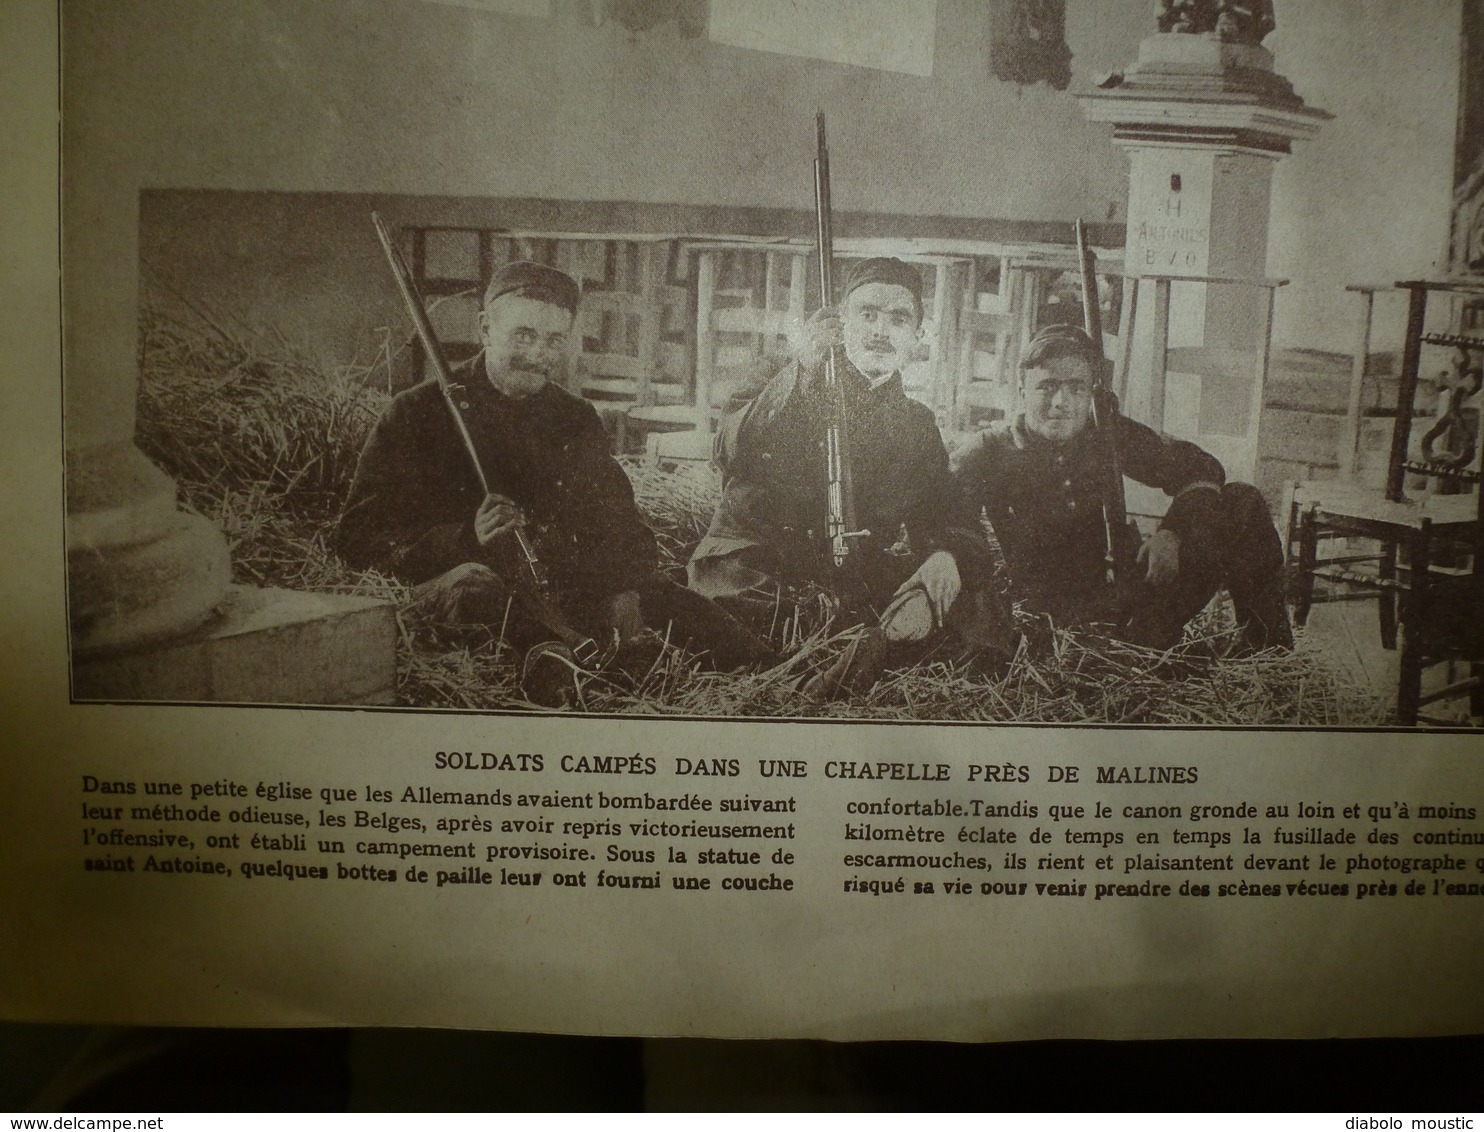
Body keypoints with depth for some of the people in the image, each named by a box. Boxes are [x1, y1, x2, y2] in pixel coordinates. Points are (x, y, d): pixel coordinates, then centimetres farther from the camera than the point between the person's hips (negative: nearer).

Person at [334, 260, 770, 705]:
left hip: (562, 589, 4)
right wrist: (466, 538, -22)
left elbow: (622, 525, 14)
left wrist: (625, 589, -11)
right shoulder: (417, 414, 3)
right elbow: (358, 538, -4)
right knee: (472, 584, -37)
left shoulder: (577, 420, 16)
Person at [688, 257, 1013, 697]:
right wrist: (800, 372, -23)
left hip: (857, 573, 3)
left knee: (966, 558, -16)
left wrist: (942, 552, -15)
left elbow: (936, 518, 10)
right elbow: (730, 458, -14)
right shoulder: (788, 390, 5)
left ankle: (880, 644, -37)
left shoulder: (916, 424, 15)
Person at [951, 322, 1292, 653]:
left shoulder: (1108, 435, 3)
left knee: (1242, 503, 0)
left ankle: (1270, 650, 6)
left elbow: (1200, 469, 7)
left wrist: (1171, 532, -12)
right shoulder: (991, 452, -7)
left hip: (1120, 589, 5)